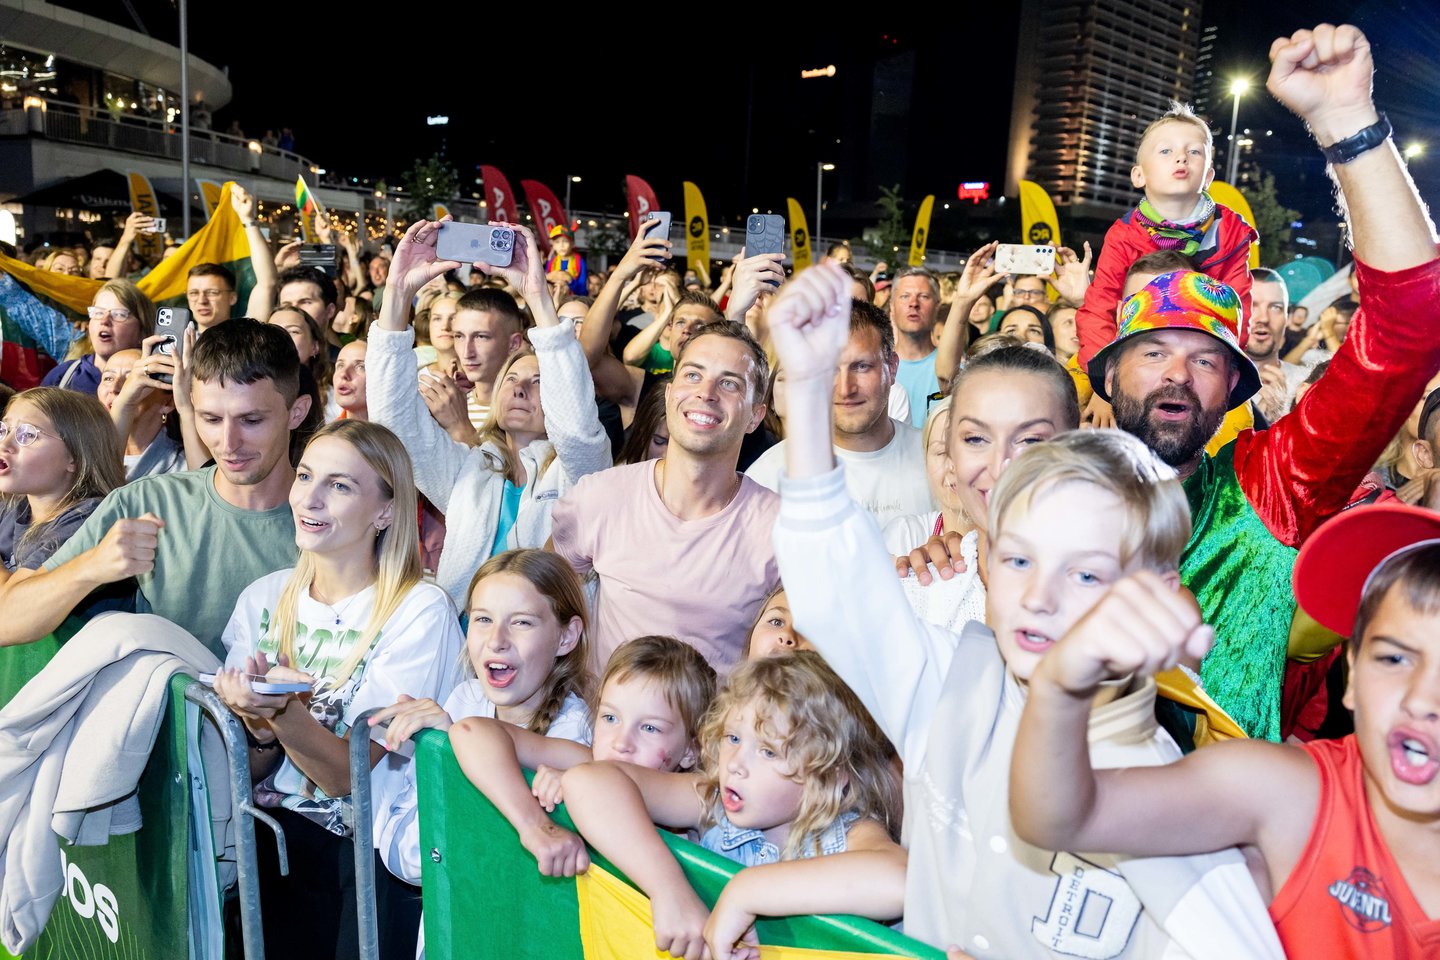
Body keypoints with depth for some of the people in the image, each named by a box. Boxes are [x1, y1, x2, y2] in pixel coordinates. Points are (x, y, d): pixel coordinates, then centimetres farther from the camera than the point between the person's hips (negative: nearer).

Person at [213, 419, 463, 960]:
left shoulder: (418, 611, -10)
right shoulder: (264, 599, 6)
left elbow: (347, 774, -12)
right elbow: (248, 772, 6)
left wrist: (284, 711, -30)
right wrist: (260, 726, -16)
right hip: (268, 831, 3)